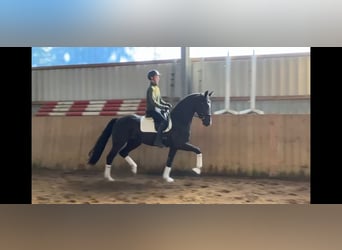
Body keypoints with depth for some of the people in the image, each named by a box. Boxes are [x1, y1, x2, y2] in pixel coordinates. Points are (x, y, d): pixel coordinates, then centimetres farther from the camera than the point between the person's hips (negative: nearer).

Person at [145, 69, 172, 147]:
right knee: (164, 121, -27)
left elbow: (160, 100, 20)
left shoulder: (157, 88, 15)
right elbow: (153, 102, -24)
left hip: (157, 109, 10)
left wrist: (166, 104, 2)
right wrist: (164, 107, -25)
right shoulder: (151, 89, -14)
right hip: (151, 111, -10)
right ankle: (158, 140, -24)